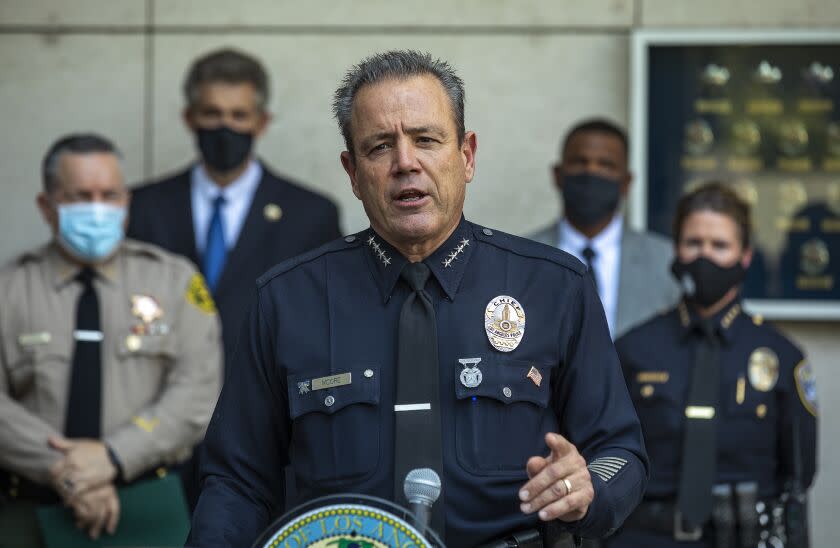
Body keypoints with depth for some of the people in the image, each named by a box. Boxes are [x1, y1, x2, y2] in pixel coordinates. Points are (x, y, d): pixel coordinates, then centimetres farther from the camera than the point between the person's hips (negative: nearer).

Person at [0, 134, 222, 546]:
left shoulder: (175, 280, 10)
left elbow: (197, 392, 0)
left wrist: (114, 456, -12)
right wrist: (62, 471, -14)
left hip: (150, 498, 0)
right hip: (35, 504, 0)